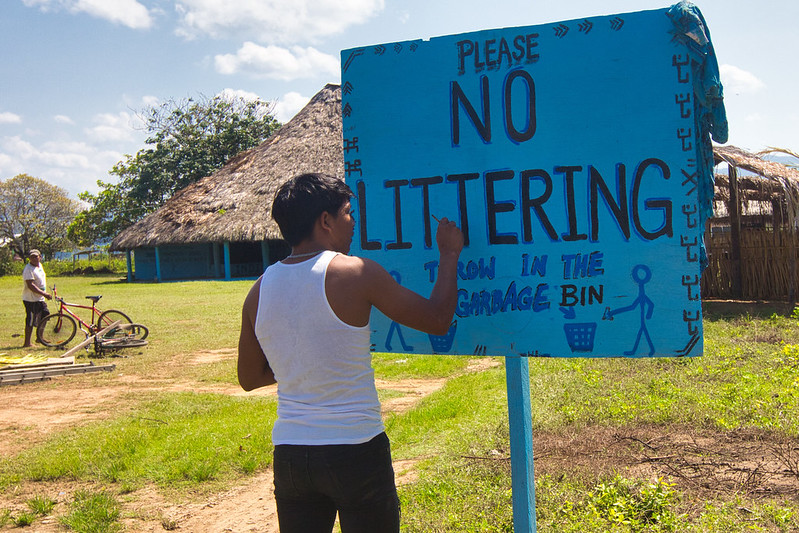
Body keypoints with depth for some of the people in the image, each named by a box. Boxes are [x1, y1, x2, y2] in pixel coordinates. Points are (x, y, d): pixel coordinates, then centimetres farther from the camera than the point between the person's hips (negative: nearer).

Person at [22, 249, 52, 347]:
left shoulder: (39, 265, 10)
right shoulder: (28, 269, -19)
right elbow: (30, 285, -26)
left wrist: (46, 294, 21)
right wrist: (44, 294, -29)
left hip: (40, 299, 9)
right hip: (31, 300, -9)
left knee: (44, 317, 18)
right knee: (31, 321, -4)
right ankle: (27, 343, 3)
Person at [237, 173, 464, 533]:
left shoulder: (259, 291, 1)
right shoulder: (355, 274, -13)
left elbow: (249, 378, 13)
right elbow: (437, 320, -4)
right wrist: (449, 254, 9)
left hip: (289, 457, 5)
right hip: (356, 449, -4)